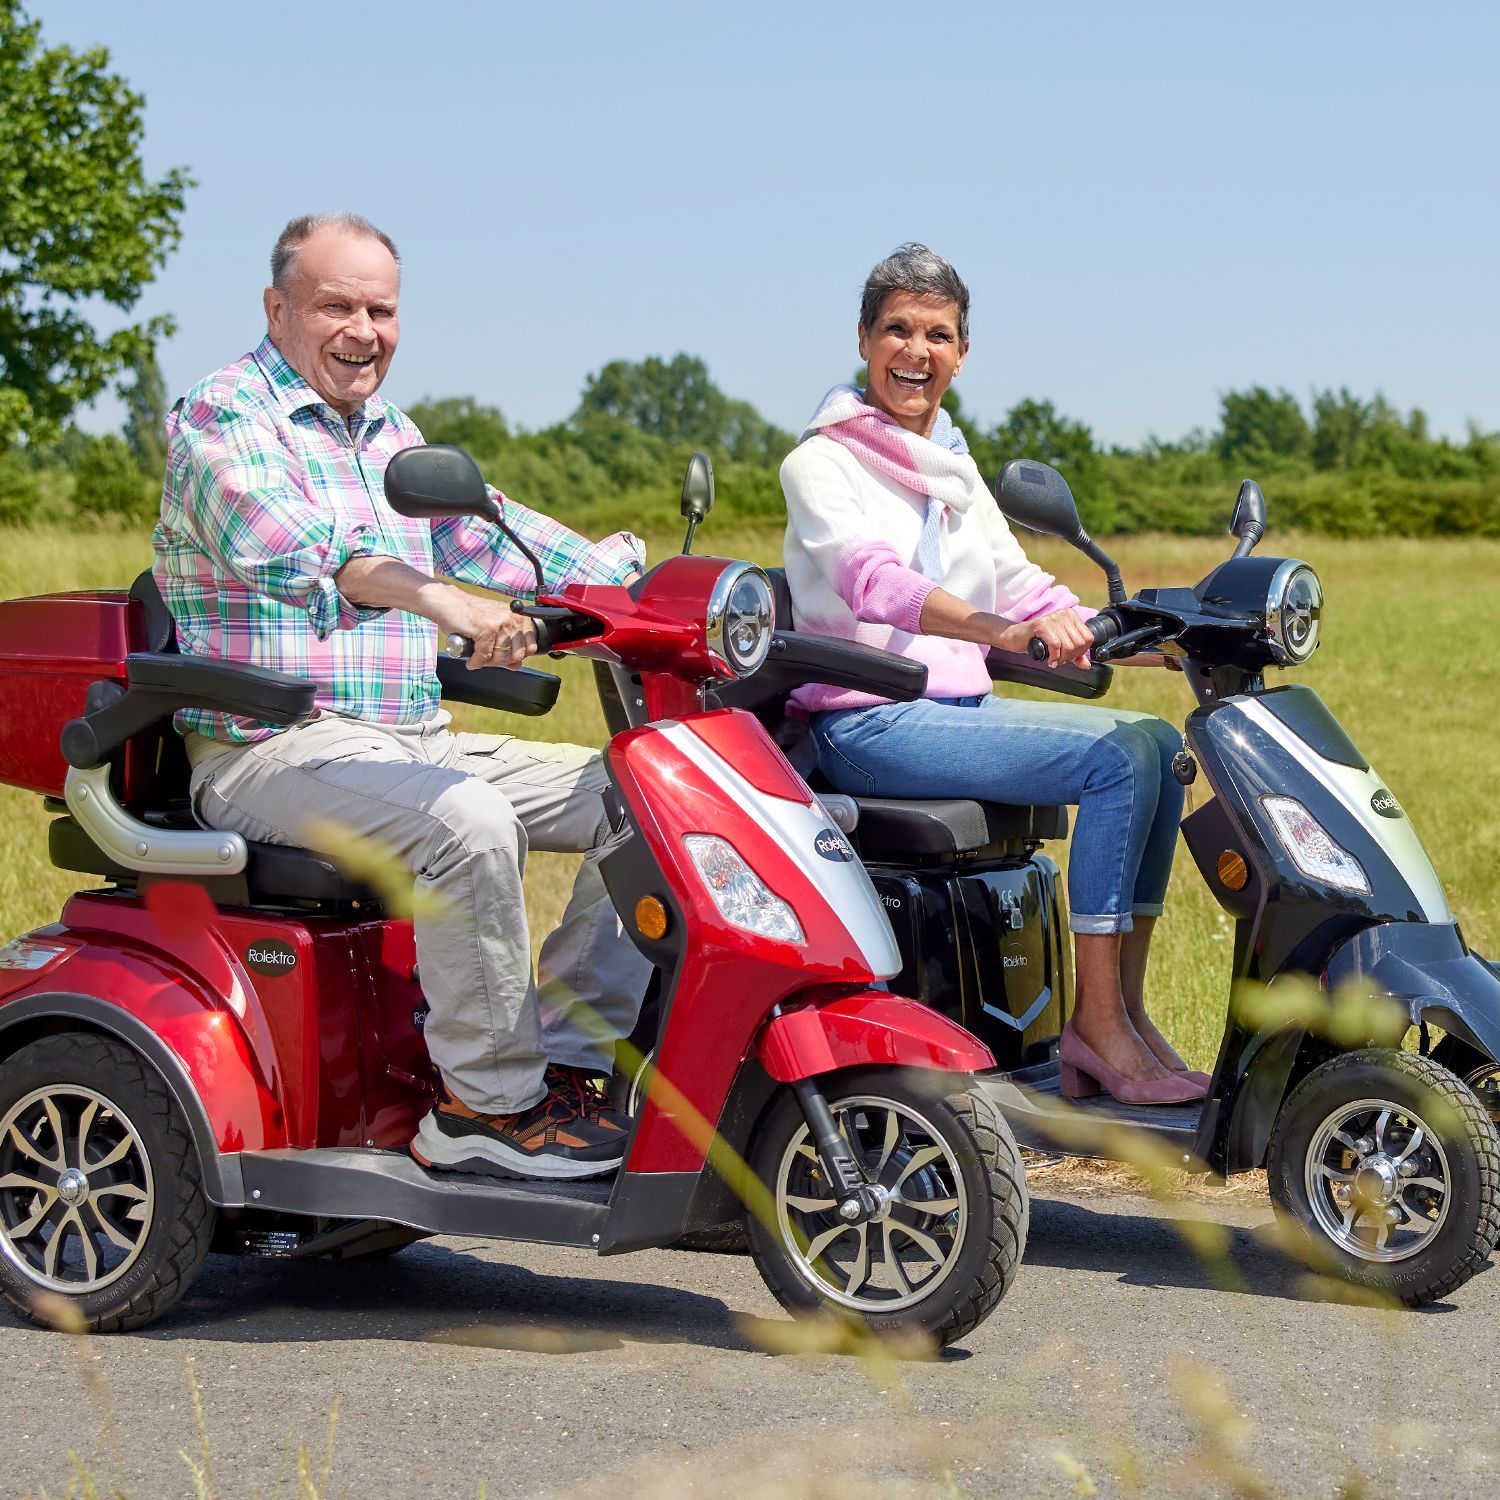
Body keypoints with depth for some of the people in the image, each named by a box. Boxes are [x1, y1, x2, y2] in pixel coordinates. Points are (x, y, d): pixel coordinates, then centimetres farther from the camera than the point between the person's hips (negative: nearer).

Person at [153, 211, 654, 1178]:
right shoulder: (222, 416, -8)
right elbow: (279, 540, -28)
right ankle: (491, 1103, -23)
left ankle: (565, 1052, -4)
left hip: (412, 741, 9)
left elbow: (484, 530, 16)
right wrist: (438, 597, -44)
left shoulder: (390, 435, 20)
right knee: (470, 823, -34)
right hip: (271, 750, -8)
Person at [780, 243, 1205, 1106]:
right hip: (868, 724, -8)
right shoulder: (821, 461, -6)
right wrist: (1004, 632, -43)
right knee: (1118, 756, -22)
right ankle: (1097, 1022, -19)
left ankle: (1125, 1007, -9)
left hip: (957, 707, 8)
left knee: (1162, 743, -9)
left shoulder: (954, 468, 19)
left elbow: (1019, 587, 16)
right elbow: (873, 580, -25)